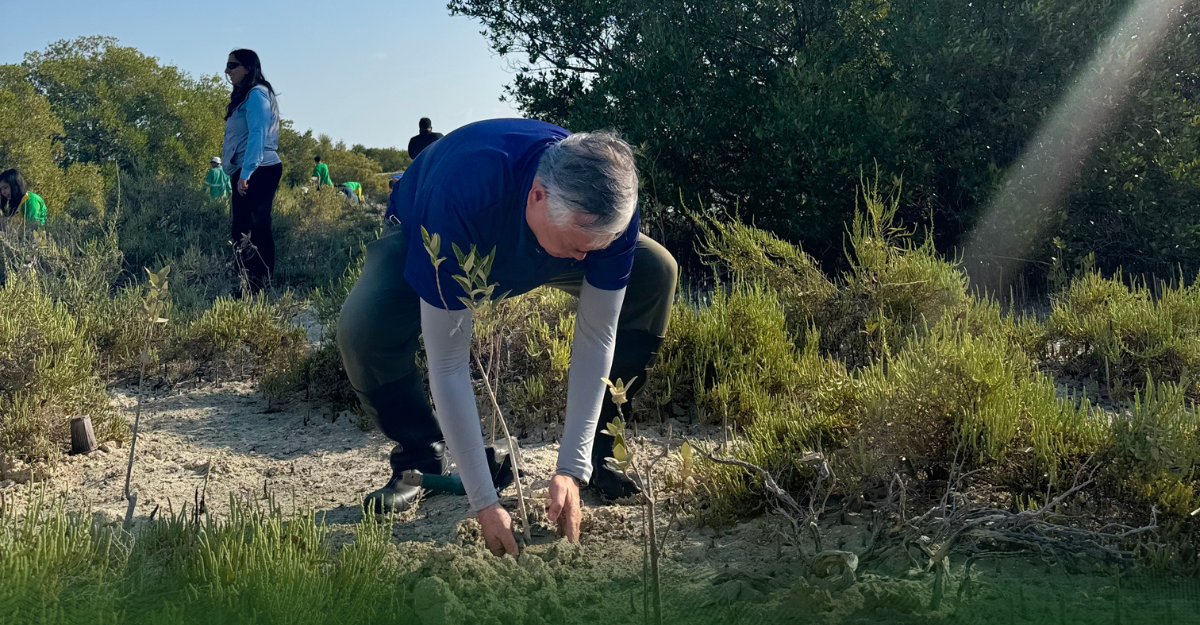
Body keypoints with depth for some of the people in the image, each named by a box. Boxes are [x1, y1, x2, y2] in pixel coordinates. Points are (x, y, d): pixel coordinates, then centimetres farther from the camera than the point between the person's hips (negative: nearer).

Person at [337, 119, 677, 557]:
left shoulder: (610, 205, -34)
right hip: (422, 237, -3)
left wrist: (572, 469, -31)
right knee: (362, 327, -34)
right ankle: (421, 460, -5)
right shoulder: (459, 203, -47)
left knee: (654, 274, -16)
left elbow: (596, 337, -26)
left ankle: (594, 456, -4)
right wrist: (485, 503, -40)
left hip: (534, 247, 3)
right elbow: (448, 364, -42)